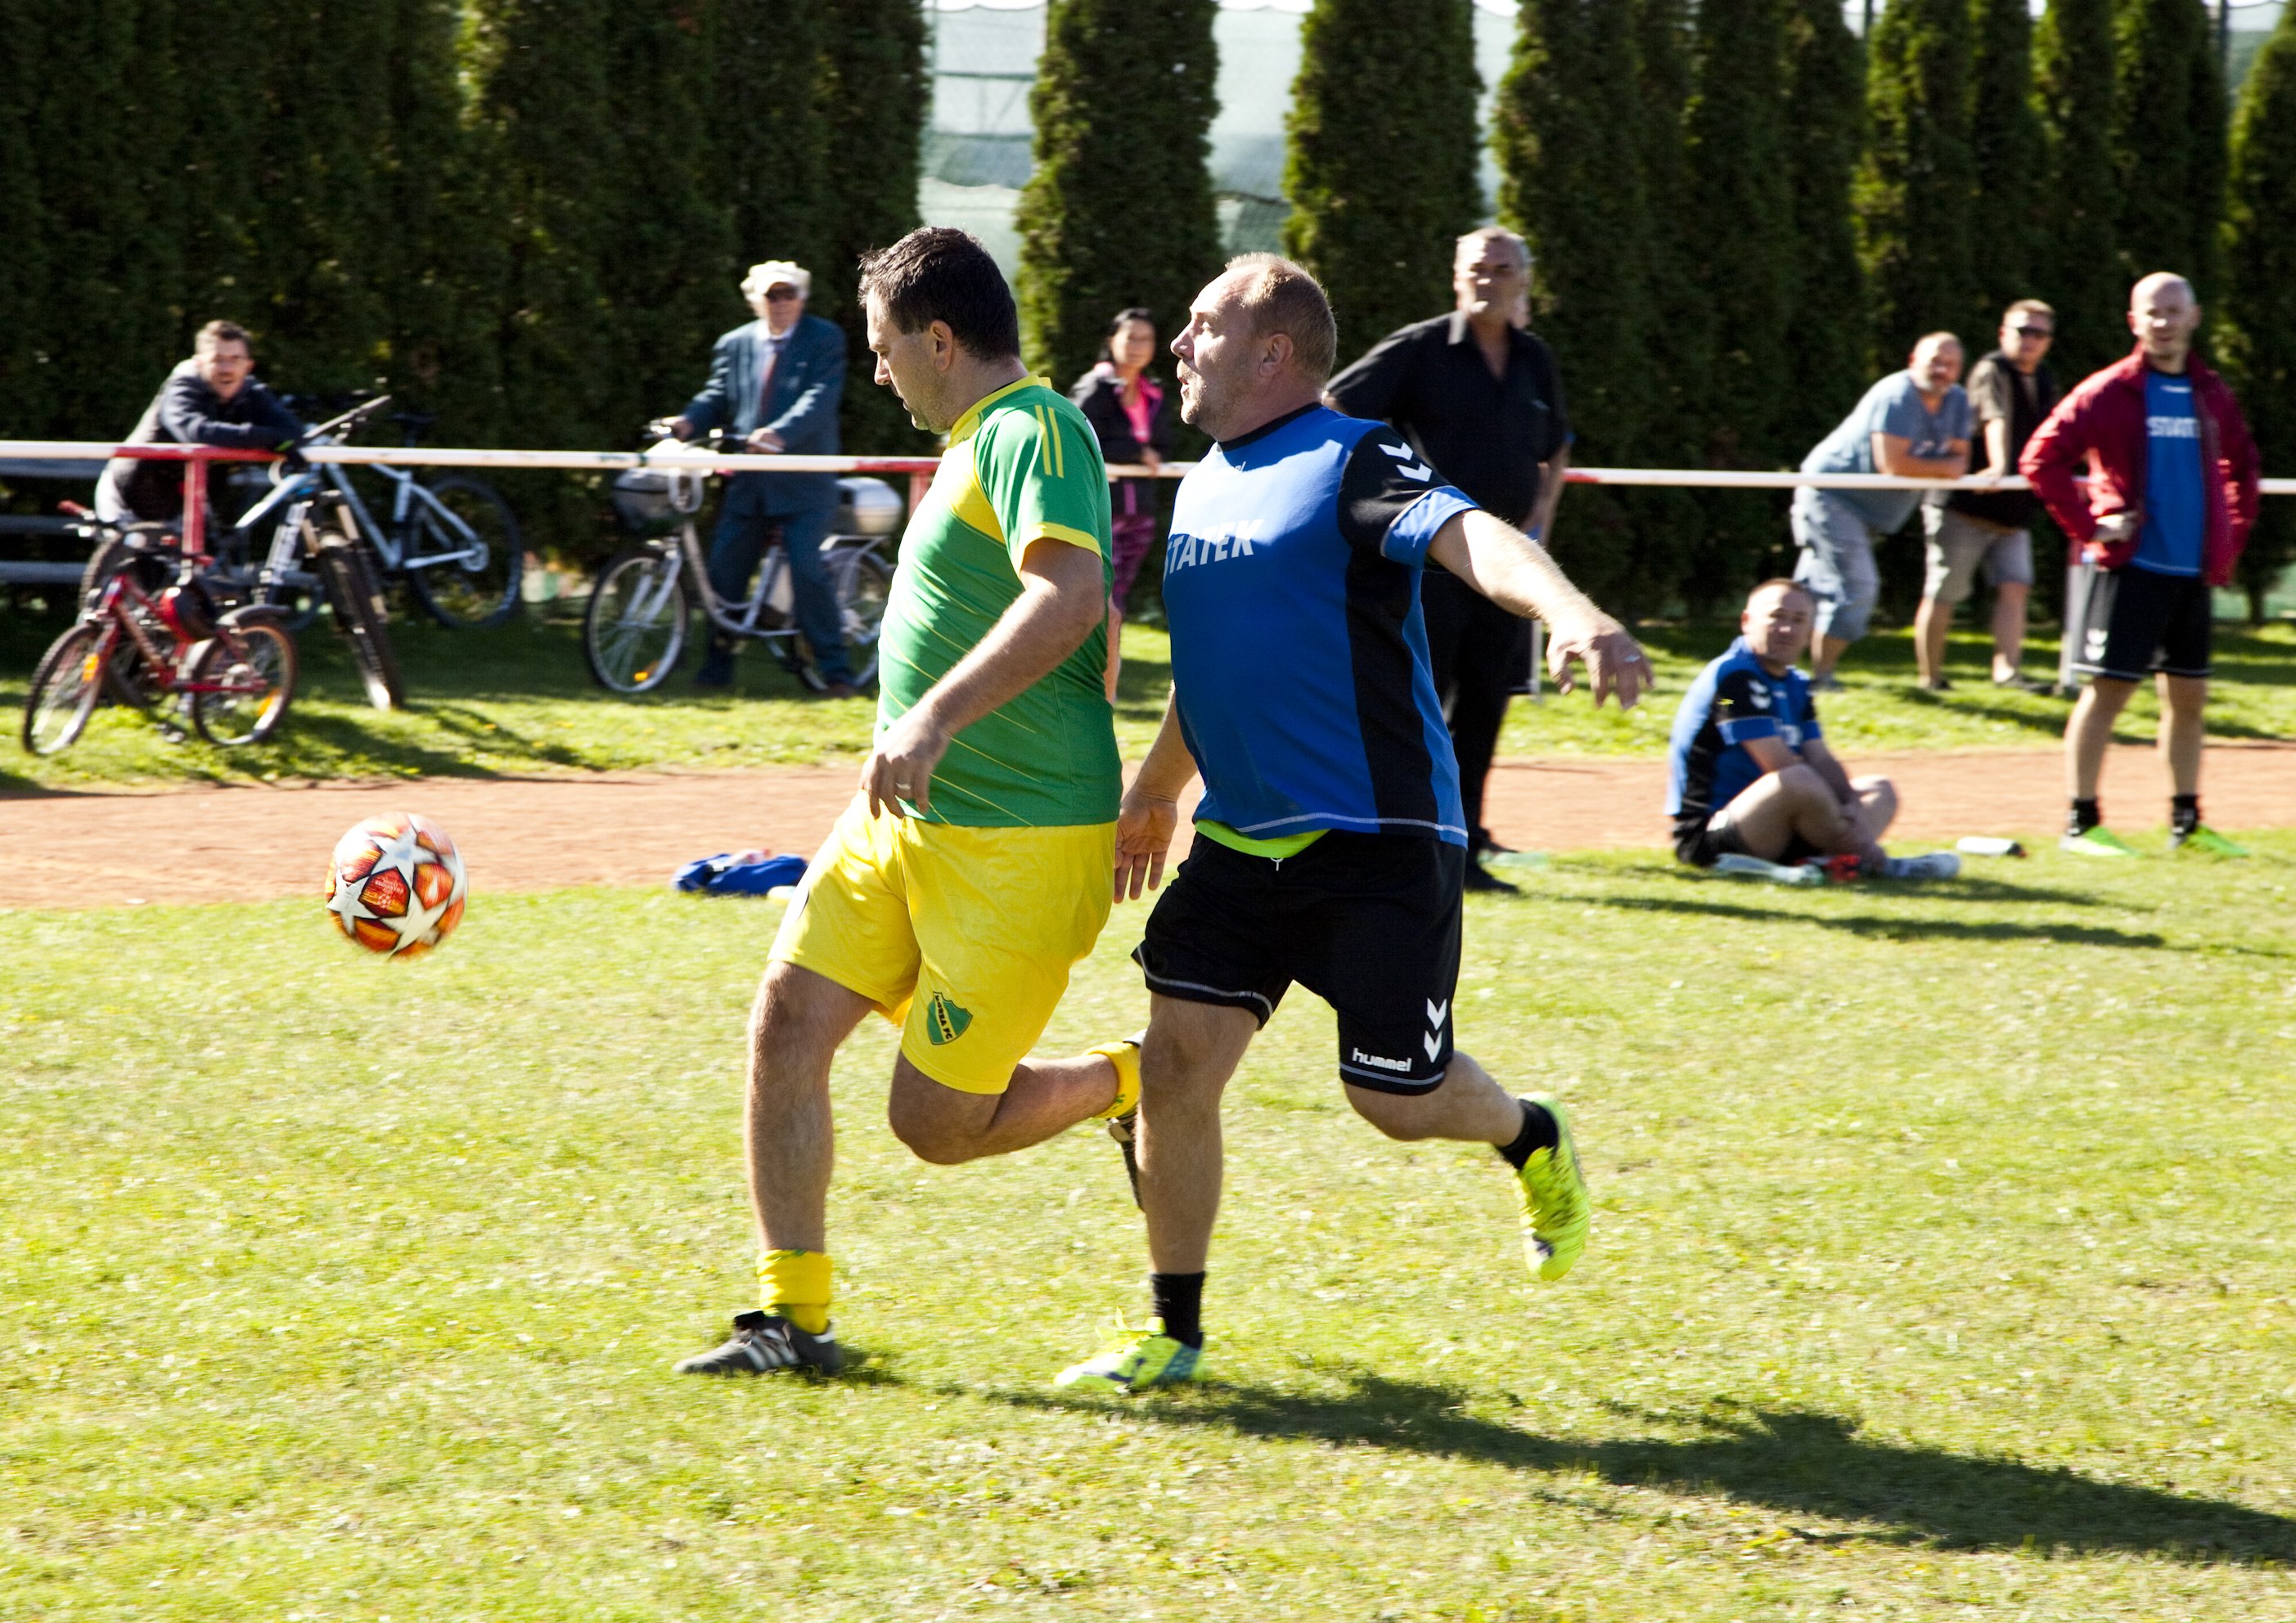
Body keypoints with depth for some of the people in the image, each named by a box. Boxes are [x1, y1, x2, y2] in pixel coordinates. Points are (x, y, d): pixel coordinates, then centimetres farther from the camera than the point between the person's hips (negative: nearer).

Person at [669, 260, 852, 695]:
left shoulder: (824, 340, -2)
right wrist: (689, 422, -13)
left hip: (803, 483, -5)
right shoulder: (735, 345, 11)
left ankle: (835, 671, -5)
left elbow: (821, 397, -15)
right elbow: (717, 396, 10)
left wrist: (780, 434, -32)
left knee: (808, 571, -13)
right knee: (724, 572, 5)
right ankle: (718, 664, 19)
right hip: (748, 482, 5)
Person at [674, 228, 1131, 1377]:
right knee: (787, 1023, -2)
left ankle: (1129, 1089, 20)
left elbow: (1069, 598, -33)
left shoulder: (1032, 432, -15)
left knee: (936, 1124, -5)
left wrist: (940, 716, -41)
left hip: (1016, 847, -10)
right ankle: (792, 1317, 3)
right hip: (908, 821, 10)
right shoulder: (979, 441, 16)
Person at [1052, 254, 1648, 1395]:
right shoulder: (1206, 483, 13)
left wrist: (1573, 615, -51)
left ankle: (1533, 1141, 34)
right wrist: (1155, 787, 40)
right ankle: (1174, 1330, 8)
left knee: (1395, 1096, -1)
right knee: (1176, 1061, -4)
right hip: (1240, 838, 7)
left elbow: (1471, 538, -31)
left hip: (1378, 840, -7)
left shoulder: (1353, 465, -11)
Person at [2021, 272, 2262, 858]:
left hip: (2194, 570, 6)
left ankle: (2186, 824, 19)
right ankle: (2082, 822, -1)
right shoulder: (2108, 393, -6)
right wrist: (2088, 527, -12)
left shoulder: (2212, 396, 10)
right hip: (2131, 566, -6)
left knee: (2189, 695, 10)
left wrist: (2233, 536, 14)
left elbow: (2241, 467, 26)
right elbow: (2041, 458, -11)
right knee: (2107, 689, -5)